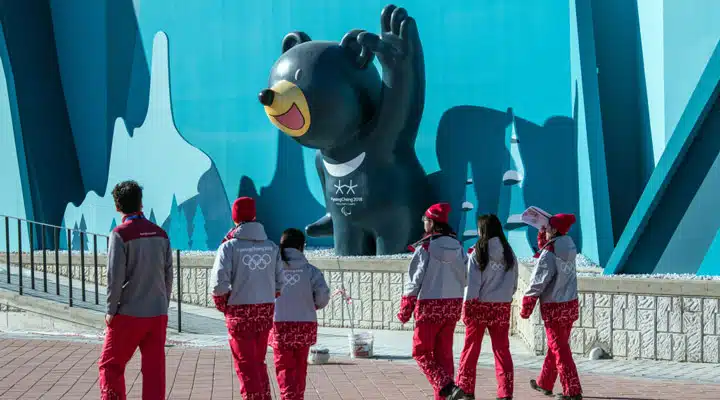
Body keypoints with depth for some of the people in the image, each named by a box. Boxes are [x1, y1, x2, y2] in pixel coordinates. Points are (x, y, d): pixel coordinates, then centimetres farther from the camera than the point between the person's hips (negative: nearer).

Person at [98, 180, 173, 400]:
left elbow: (115, 276, -13)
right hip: (158, 313, 5)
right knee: (154, 369, 7)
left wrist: (111, 310, -4)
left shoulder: (120, 234, -10)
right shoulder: (160, 233, 6)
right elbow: (168, 275, 9)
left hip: (129, 314, -5)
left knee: (110, 365, 6)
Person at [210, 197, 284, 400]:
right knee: (259, 362, 18)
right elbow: (279, 282, 4)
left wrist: (223, 306, 1)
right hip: (266, 311, 5)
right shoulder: (271, 246, 4)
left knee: (246, 365, 1)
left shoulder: (229, 247, -10)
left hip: (240, 311, -5)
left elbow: (219, 283, -15)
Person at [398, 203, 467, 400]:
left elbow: (415, 280, -10)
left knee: (421, 351, 2)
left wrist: (405, 309, -3)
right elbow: (465, 278, 6)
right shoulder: (458, 247, 5)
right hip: (453, 304, 5)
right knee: (444, 352, 13)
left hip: (430, 304, -5)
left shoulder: (425, 247, -11)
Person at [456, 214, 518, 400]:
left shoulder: (478, 253, -9)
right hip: (502, 307, 3)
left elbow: (472, 283, -11)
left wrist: (467, 306, -5)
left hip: (480, 306, -3)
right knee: (502, 349, 7)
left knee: (471, 349, 8)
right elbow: (514, 284, 8)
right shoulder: (509, 253, 2)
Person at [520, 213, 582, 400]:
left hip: (554, 308, -8)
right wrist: (542, 236, 19)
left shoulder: (549, 253, -18)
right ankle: (545, 384, 33)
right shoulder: (568, 248, 4)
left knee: (560, 349, -2)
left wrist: (526, 306, -7)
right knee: (556, 346, 19)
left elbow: (538, 281, -15)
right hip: (571, 305, 8)